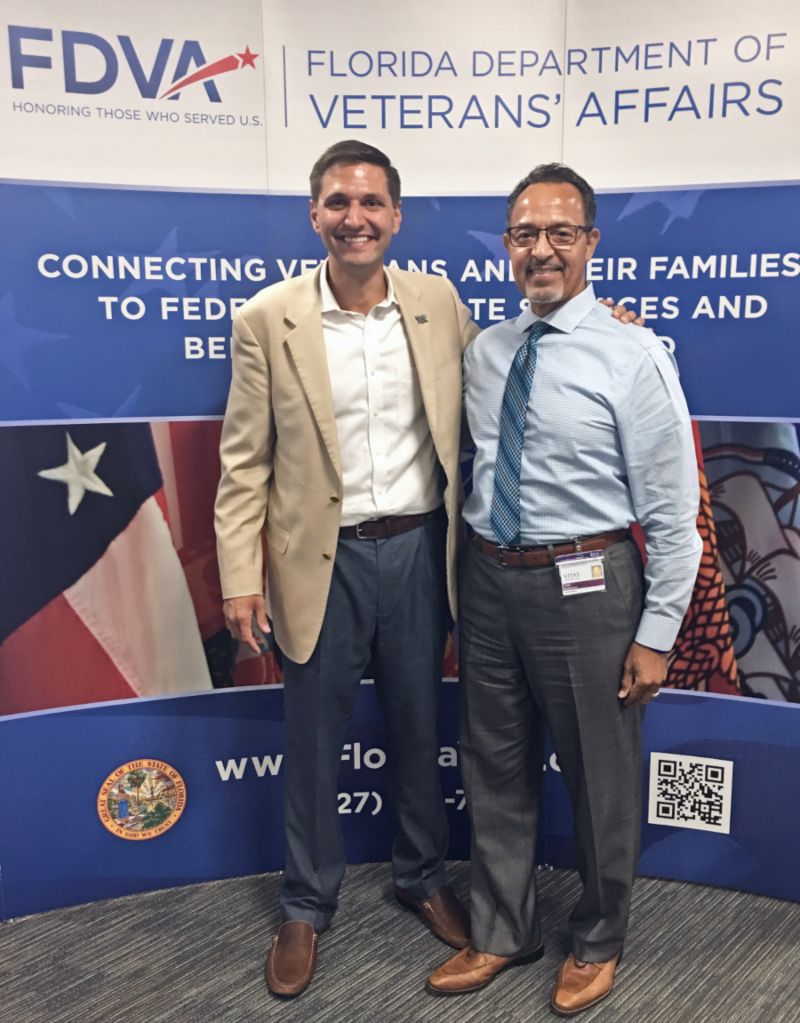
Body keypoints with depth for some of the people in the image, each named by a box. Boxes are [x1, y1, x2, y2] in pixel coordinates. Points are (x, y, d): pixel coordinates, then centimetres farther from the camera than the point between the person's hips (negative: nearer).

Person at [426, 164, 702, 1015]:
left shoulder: (633, 356, -10)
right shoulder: (482, 352, 6)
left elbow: (673, 510, -9)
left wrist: (656, 634, -10)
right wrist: (470, 576, 10)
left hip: (585, 586, -5)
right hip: (489, 579, 5)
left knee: (600, 779, 12)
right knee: (494, 769, 17)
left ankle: (597, 943, 39)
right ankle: (501, 933, 41)